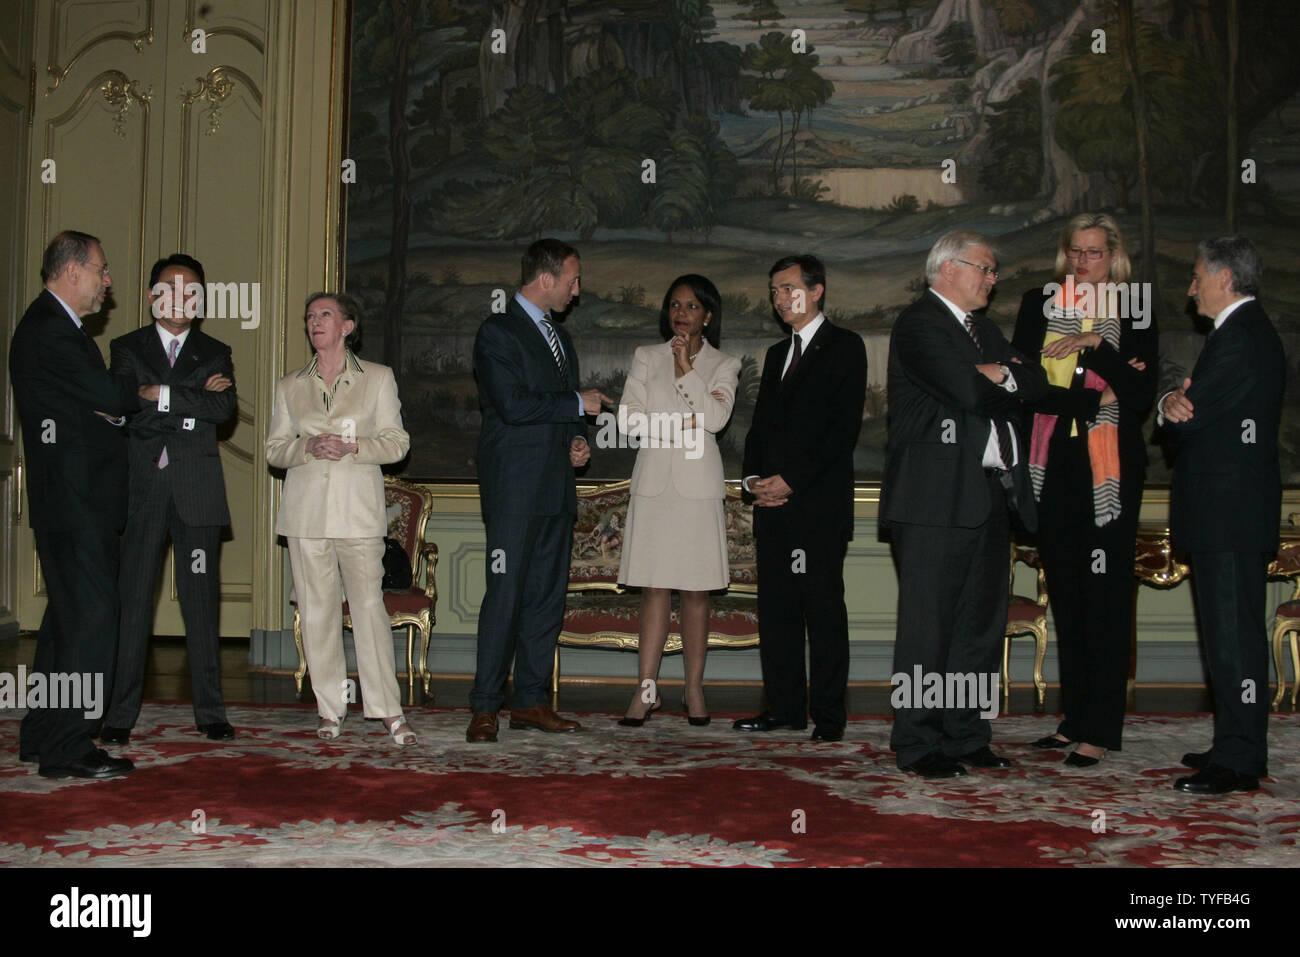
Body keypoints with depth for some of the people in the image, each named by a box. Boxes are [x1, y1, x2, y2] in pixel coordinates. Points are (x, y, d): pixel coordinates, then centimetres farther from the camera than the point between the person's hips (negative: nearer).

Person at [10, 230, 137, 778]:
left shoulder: (58, 327, 21)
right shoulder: (46, 329, -14)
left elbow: (98, 401, 19)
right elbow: (109, 395, -19)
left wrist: (114, 407, -3)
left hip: (80, 497, 11)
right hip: (72, 497, -11)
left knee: (68, 614, 15)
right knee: (90, 615, -11)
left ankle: (41, 736, 23)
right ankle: (67, 748, -7)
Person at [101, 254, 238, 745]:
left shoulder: (215, 353, 14)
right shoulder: (127, 348, 11)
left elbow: (225, 407, -5)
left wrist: (161, 395, -11)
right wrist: (193, 405, -11)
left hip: (196, 492, 1)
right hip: (141, 488, -1)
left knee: (201, 600, 3)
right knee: (132, 599, -3)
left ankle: (210, 711, 9)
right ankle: (120, 713, 3)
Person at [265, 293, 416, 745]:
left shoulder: (379, 378, 8)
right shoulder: (289, 386, 15)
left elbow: (397, 441, 5)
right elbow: (274, 449, 13)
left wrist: (353, 447, -12)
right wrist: (308, 447, -8)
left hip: (358, 508, -2)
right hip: (306, 511, 3)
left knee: (369, 604, -8)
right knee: (316, 609, 2)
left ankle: (389, 710, -2)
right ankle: (330, 709, 11)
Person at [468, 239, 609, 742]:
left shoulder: (559, 335, 21)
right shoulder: (497, 332, -6)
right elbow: (512, 405, -17)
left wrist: (577, 440, 7)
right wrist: (578, 404, -9)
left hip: (556, 486, 8)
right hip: (515, 487, -8)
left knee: (548, 595, 7)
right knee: (506, 595, -8)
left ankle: (531, 700, 14)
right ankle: (484, 706, -2)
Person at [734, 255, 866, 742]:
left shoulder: (844, 346, 0)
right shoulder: (777, 354, 23)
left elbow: (844, 425, -10)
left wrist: (791, 479, -13)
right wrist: (754, 477, 3)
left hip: (819, 500, -7)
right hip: (773, 501, 7)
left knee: (824, 607, -5)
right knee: (776, 606, 6)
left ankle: (828, 714, -1)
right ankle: (785, 707, 13)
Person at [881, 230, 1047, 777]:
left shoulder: (982, 328, 23)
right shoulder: (919, 324, -6)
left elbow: (1036, 382, 12)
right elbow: (968, 391, -19)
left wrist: (1001, 376, -7)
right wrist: (1003, 384, 0)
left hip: (992, 496, 9)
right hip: (938, 497, -9)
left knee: (981, 623, 11)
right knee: (929, 624, -5)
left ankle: (965, 736, 19)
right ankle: (918, 744, 2)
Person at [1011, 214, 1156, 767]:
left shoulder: (1134, 313, 3)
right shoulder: (1039, 305, 10)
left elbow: (1141, 396, -7)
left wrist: (1094, 345, -16)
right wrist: (1096, 398, -9)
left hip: (1109, 470, -3)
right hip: (1054, 467, 3)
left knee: (1106, 596, -4)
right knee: (1065, 596, 7)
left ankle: (1100, 730, 1)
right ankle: (1075, 719, 17)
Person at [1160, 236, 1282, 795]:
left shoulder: (1238, 339, -16)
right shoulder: (1254, 331, 19)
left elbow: (1186, 423, -18)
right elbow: (1199, 411, 13)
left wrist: (1174, 409, 5)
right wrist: (1176, 403, -9)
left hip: (1228, 511, -11)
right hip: (1235, 511, 11)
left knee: (1233, 633, -7)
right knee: (1231, 629, 14)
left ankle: (1239, 761, -3)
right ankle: (1236, 746, 23)